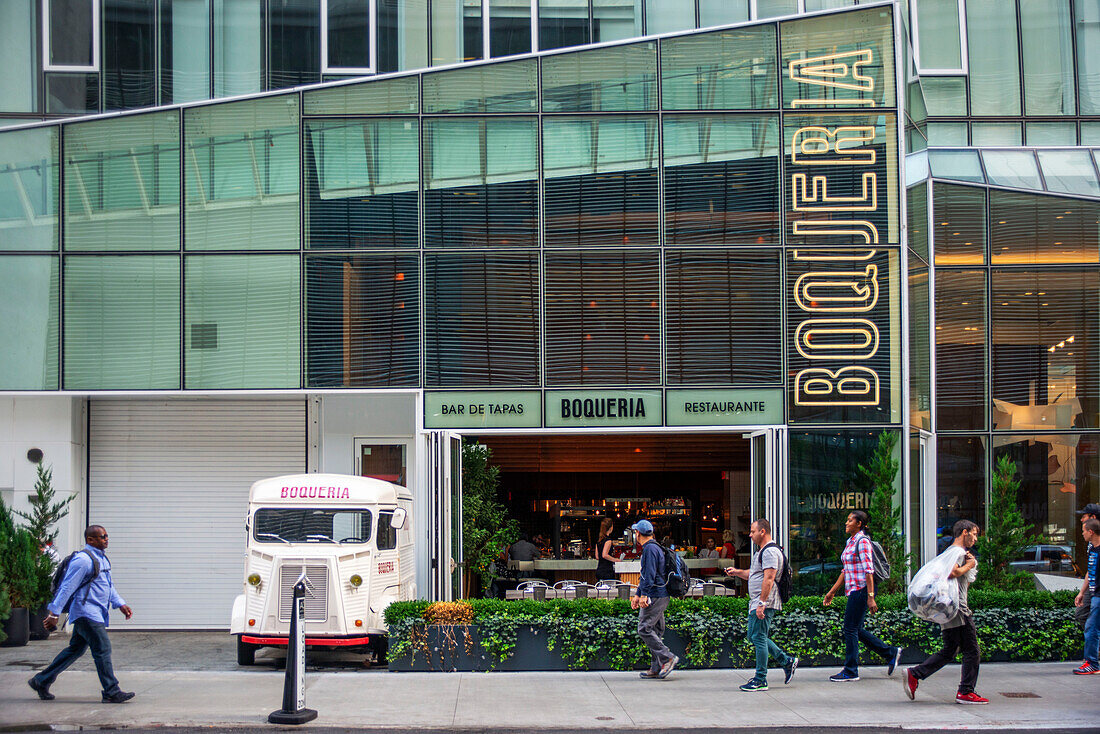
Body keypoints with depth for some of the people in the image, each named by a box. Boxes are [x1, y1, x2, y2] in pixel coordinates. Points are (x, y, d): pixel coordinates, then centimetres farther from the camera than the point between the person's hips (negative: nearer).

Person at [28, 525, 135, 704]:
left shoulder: (102, 559, 18)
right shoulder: (83, 560, -14)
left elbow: (108, 586, 27)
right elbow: (67, 587, -15)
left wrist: (120, 604, 17)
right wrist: (54, 613, -16)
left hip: (97, 614, 10)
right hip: (87, 613, -10)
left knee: (75, 650, 14)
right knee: (103, 648, -9)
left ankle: (41, 681, 23)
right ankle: (112, 692, -6)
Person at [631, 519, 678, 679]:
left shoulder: (650, 549, -12)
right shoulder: (654, 548, 22)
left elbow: (650, 574, -21)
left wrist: (644, 595, -25)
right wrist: (637, 595, 29)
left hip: (655, 596, -10)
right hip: (661, 597, 10)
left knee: (644, 629, -11)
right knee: (656, 632, 9)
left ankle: (668, 658, -13)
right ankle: (657, 668, 10)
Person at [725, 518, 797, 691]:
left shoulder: (770, 552, -15)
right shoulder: (762, 551, 20)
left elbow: (768, 579, -23)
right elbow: (753, 575, 33)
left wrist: (762, 603, -27)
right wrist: (737, 572, 19)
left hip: (765, 604, -11)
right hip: (756, 603, 11)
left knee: (758, 638, -8)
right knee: (754, 636, 15)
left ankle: (760, 681, -4)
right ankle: (787, 661, 21)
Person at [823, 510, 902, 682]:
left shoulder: (862, 541, -13)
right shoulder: (850, 541, 16)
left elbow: (868, 571, -18)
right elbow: (845, 570, 22)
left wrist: (870, 597, -23)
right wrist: (832, 591, 22)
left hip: (861, 589, -10)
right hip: (854, 591, 10)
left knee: (850, 630, -5)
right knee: (855, 630, 12)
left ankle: (850, 672, 3)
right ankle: (891, 653, 22)